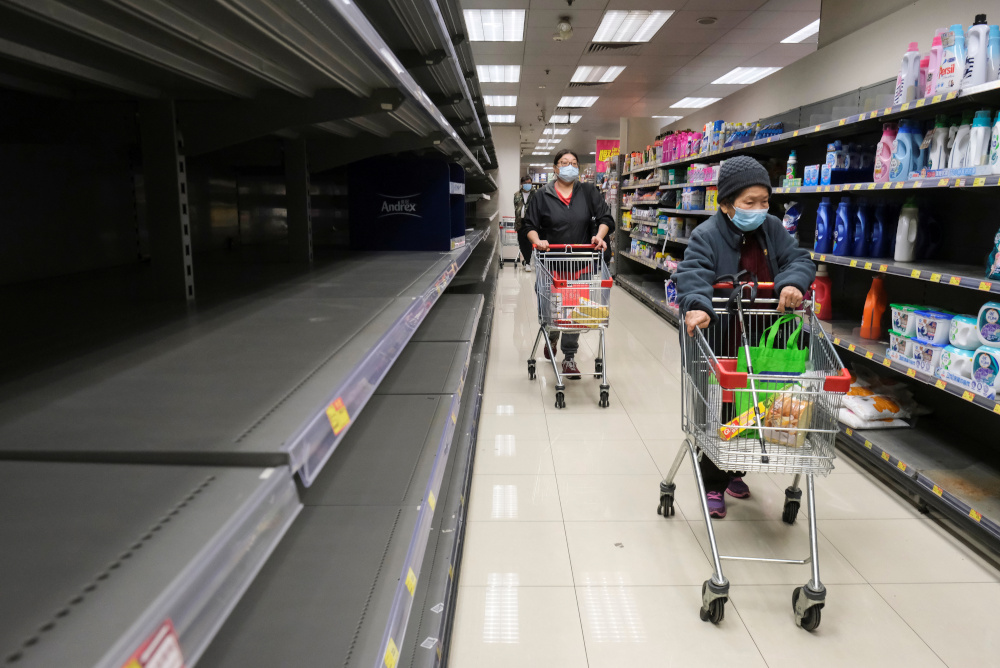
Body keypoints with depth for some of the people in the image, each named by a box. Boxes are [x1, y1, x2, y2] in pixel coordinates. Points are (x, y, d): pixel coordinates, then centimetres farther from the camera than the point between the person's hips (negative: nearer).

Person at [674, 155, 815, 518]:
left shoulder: (772, 229, 4)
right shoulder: (707, 236, -14)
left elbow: (798, 259, -2)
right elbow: (692, 275, -28)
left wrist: (792, 283, -25)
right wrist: (696, 306, -48)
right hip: (721, 342, -5)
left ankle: (734, 471, 39)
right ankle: (714, 484, 19)